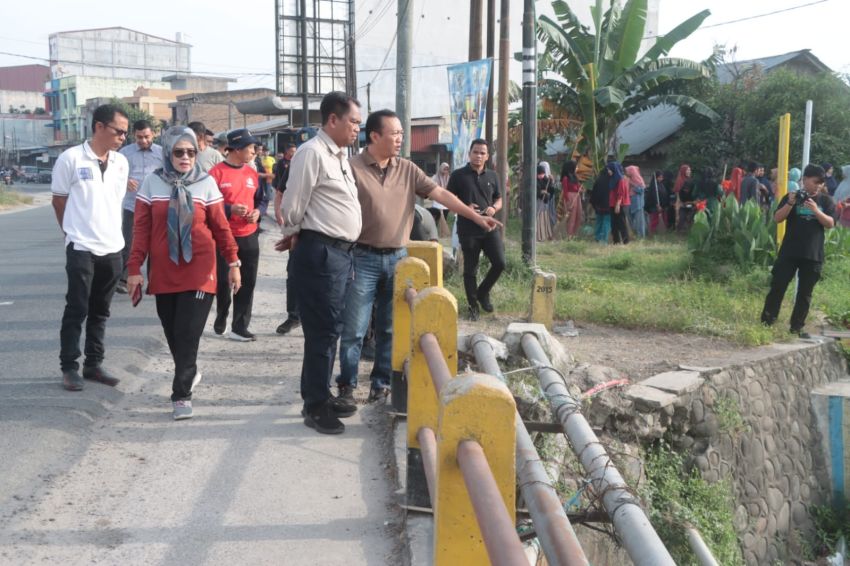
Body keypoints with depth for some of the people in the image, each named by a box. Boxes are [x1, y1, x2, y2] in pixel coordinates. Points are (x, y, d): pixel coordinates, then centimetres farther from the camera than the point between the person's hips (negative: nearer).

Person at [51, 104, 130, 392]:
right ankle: (69, 367, 11)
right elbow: (59, 201, 0)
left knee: (100, 311, 13)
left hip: (113, 248, 5)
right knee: (77, 310, 1)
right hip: (81, 248, -5)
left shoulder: (121, 162, 6)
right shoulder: (71, 158, -8)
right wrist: (76, 232, 7)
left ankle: (94, 364, 23)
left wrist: (110, 233, 13)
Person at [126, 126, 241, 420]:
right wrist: (135, 268, -1)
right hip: (164, 273, 2)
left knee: (188, 334, -7)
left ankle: (181, 394, 3)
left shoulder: (206, 183, -1)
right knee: (173, 333, 11)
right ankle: (189, 371, 37)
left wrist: (233, 263, 4)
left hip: (199, 271, -2)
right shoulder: (152, 182, 2)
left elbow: (220, 227, 3)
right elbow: (141, 228, 2)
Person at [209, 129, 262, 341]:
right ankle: (221, 319, 28)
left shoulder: (252, 174, 9)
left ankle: (240, 327, 10)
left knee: (247, 282, 2)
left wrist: (258, 212, -1)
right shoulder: (216, 173, -9)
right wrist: (230, 209, -22)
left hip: (249, 237, 5)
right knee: (223, 281, 5)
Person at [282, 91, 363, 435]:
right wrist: (295, 236, 3)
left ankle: (322, 396, 28)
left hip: (342, 251, 9)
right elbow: (293, 206, -12)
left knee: (330, 329, 16)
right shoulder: (312, 152, -14)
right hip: (320, 252, -9)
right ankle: (314, 406, 9)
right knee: (322, 331, -3)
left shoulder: (339, 155, 16)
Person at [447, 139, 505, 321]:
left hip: (489, 227, 3)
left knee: (499, 263, -4)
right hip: (467, 229, -3)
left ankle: (483, 292, 21)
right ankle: (473, 306, 17)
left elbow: (499, 199, 17)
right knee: (470, 269, 3)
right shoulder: (458, 175, -2)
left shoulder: (492, 176, 10)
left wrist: (494, 208, -6)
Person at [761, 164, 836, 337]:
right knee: (778, 286, -4)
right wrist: (790, 204, -20)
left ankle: (797, 327, 13)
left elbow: (830, 224, -3)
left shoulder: (826, 200, 6)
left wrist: (816, 210, -19)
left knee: (805, 293, 6)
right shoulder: (792, 197, 3)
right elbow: (777, 219, -5)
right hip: (789, 252, -2)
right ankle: (766, 322, 3)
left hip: (813, 255, 2)